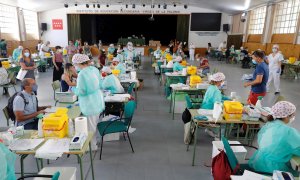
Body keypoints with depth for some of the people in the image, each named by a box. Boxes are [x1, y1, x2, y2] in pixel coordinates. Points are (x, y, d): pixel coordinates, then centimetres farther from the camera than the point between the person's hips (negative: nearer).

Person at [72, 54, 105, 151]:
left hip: (89, 103, -8)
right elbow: (100, 85, 10)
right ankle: (94, 141, 37)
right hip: (98, 100, 8)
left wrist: (73, 89, 0)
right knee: (95, 124, 21)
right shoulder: (95, 69, 2)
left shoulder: (82, 74, -21)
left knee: (90, 126, 8)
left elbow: (81, 91, -18)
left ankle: (93, 146, 22)